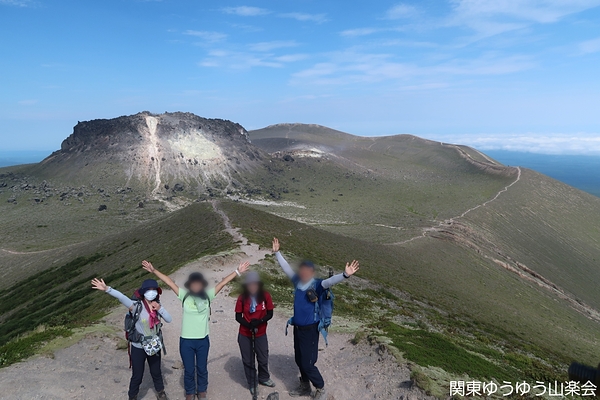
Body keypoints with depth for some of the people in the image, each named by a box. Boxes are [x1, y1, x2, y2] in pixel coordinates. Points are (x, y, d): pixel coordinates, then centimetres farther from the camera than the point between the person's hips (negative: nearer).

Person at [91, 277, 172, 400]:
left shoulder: (157, 305, -6)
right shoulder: (137, 306, -20)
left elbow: (169, 319, -8)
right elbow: (121, 297, -34)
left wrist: (160, 309, -22)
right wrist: (107, 288, -47)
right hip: (139, 347, -4)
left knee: (156, 372, 21)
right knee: (137, 376, 11)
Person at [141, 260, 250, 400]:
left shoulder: (208, 295, -5)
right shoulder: (184, 295, -7)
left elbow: (223, 282, -8)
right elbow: (169, 282, -11)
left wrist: (238, 272, -10)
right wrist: (153, 270, -14)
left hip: (203, 340, 1)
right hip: (186, 340, -1)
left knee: (202, 368, 18)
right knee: (189, 370, 15)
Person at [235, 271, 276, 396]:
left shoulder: (265, 295, -12)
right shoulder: (242, 298, -14)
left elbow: (270, 313, -7)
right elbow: (238, 317, -7)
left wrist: (259, 321, -25)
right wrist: (248, 324, -25)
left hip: (261, 334, 1)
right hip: (245, 335, -1)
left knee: (263, 358, 14)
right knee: (248, 360, 11)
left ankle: (264, 378, 41)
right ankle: (252, 384, 31)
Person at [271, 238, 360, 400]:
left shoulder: (316, 285, -18)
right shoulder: (298, 282, -1)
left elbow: (330, 281, -36)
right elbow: (286, 268, 9)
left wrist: (345, 275, -54)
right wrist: (277, 252, 14)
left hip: (310, 329, -6)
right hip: (297, 327, 7)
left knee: (307, 363, 1)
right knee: (299, 360, 20)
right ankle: (305, 387, 42)